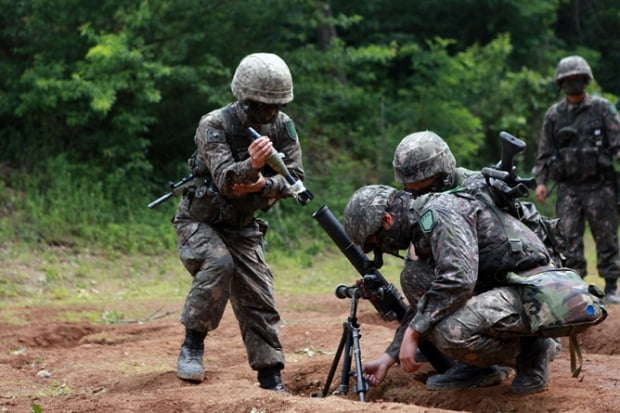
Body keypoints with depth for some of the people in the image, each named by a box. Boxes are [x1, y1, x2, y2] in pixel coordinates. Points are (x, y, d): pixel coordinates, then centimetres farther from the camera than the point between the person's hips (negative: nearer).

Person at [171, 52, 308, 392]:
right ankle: (193, 345, -17)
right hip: (199, 221, -5)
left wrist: (261, 185, -29)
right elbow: (224, 179, -36)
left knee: (258, 299, -2)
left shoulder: (282, 126, -8)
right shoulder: (214, 125, -23)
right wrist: (252, 165, -57)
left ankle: (271, 380, 7)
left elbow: (294, 178, -9)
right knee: (219, 265, -32)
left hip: (241, 228, 5)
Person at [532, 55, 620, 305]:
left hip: (599, 185, -2)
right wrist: (540, 181, 3)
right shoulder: (553, 115, 9)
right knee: (569, 240, -2)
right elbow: (544, 152, 12)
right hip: (568, 188, 2)